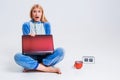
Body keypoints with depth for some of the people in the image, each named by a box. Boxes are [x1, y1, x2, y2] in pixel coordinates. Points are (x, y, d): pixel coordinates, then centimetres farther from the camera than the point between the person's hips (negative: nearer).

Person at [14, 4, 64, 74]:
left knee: (60, 51, -28)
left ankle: (32, 66, -26)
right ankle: (49, 69, -30)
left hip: (45, 54, 1)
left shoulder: (46, 24, 6)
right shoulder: (26, 25, 3)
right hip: (32, 55, -1)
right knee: (17, 57, -33)